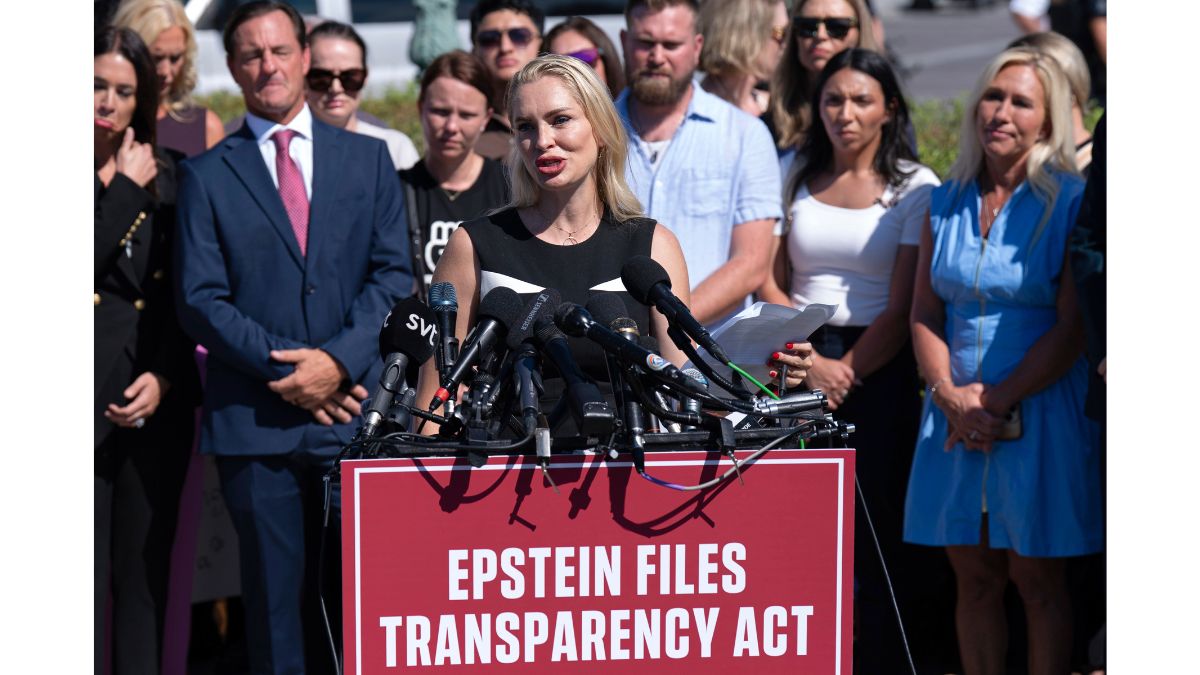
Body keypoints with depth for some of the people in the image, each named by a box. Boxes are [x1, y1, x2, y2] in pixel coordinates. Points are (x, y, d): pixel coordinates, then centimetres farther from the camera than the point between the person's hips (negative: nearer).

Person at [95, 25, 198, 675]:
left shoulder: (164, 175, 10)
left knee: (145, 570, 6)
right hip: (87, 400, -3)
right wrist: (125, 189, -8)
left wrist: (164, 377, -2)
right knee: (88, 573, -5)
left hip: (156, 401, 3)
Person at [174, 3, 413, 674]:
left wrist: (340, 360, -9)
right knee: (276, 592, 1)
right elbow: (202, 300, 1)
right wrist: (283, 370, -10)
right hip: (254, 418, -1)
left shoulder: (369, 158, 12)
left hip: (355, 407, 1)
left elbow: (393, 274, 6)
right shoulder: (207, 176, 8)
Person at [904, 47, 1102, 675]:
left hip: (1041, 408, -4)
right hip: (958, 417, 4)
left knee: (1036, 580, 0)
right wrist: (949, 394, -7)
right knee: (974, 580, 7)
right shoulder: (947, 203, 9)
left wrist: (998, 399, -14)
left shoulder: (1069, 202, -5)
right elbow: (924, 315, 10)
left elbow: (1073, 328, -9)